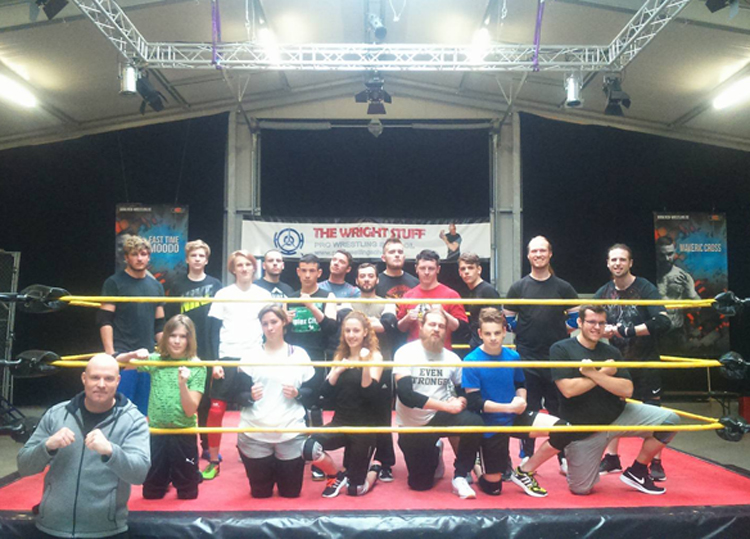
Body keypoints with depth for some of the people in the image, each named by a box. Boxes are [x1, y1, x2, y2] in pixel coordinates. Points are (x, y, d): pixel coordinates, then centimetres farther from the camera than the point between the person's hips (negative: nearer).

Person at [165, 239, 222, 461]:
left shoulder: (215, 285, 4)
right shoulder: (177, 286, 5)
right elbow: (169, 318, 4)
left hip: (209, 351, 0)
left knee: (207, 401, 8)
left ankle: (207, 445, 19)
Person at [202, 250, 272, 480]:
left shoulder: (264, 295, 7)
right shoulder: (223, 294, 3)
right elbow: (215, 330, 1)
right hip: (227, 358, -1)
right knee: (216, 409, -6)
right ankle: (213, 461, 7)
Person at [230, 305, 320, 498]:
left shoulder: (299, 354, 3)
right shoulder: (251, 356, 1)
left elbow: (313, 391, 5)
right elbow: (236, 395, -1)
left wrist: (297, 393, -14)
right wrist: (251, 396, -22)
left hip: (291, 433, 0)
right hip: (254, 433, 0)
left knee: (291, 492, 9)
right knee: (260, 493, 10)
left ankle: (280, 469, 39)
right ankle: (269, 470, 40)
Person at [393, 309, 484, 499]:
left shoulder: (452, 358, -5)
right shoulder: (406, 353, -15)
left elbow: (465, 392, 5)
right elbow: (405, 394, -25)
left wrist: (460, 402, -20)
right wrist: (447, 405, -29)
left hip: (439, 417, 2)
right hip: (412, 425, -1)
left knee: (475, 423, -27)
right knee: (420, 484, 1)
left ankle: (460, 477, -7)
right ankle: (434, 454, 34)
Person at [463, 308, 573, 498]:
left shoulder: (513, 356, -2)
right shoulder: (471, 362, -17)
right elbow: (474, 402, -20)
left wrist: (521, 399, -9)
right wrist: (509, 407, -25)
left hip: (515, 417, 5)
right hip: (490, 425, -4)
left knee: (561, 430, -14)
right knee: (492, 487, -2)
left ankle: (524, 471, 4)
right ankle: (481, 464, 35)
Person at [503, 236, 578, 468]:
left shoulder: (563, 287, 6)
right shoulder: (518, 287, 4)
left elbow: (575, 318, 10)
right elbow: (507, 319, 9)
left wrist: (559, 333, 3)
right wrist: (524, 334, 3)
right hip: (527, 359, 0)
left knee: (560, 410, 7)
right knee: (528, 410, 5)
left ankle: (565, 459, 19)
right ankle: (526, 459, 16)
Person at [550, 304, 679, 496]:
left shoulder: (612, 352, 3)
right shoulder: (561, 349, -11)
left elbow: (627, 390, -10)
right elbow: (568, 389, -23)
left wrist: (594, 374, -22)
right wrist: (604, 373, -14)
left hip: (618, 416, 4)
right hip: (582, 428, -4)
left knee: (670, 420, -10)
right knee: (580, 489, -2)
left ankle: (636, 472, 7)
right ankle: (570, 458, 33)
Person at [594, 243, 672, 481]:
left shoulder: (645, 288, -12)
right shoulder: (603, 293, 3)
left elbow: (663, 322, -24)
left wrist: (628, 330, -25)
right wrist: (606, 331, -14)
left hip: (645, 361, -4)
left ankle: (656, 463, 11)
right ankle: (611, 458, 21)